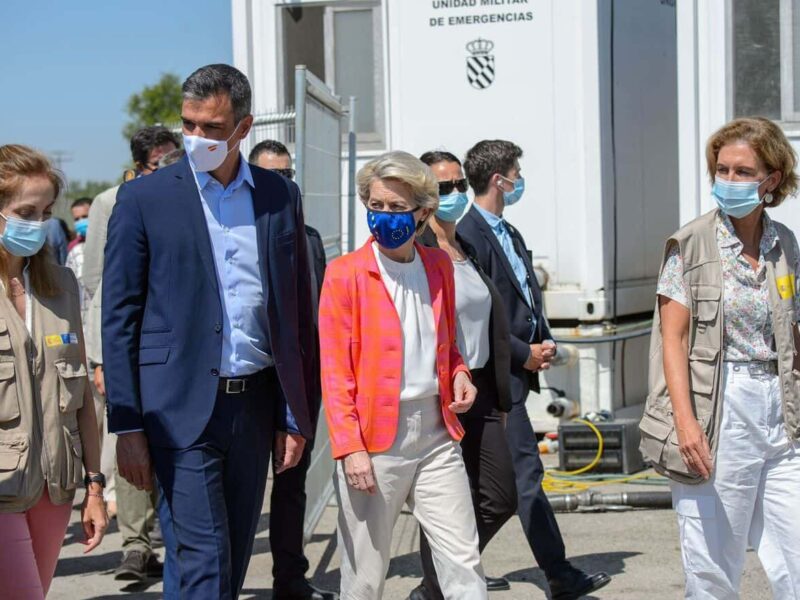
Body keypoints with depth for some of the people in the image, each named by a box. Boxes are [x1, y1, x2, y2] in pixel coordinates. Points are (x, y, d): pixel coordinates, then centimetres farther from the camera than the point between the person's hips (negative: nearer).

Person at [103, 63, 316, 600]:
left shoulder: (281, 196, 7)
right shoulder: (145, 198, -2)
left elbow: (297, 312, 10)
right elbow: (119, 319, -2)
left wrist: (295, 415, 7)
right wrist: (128, 426, -6)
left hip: (256, 405, 4)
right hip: (182, 408, -3)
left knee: (236, 555, 12)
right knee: (206, 556, -8)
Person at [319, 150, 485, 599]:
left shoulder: (439, 266, 10)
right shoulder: (346, 273, -4)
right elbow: (335, 371, -6)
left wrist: (458, 373, 3)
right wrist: (350, 447, -13)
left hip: (436, 431, 4)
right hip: (376, 437, -4)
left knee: (464, 562, 3)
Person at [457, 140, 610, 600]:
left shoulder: (510, 234, 17)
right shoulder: (470, 235, -14)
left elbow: (530, 296, 22)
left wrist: (545, 342, 4)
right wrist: (524, 354, -13)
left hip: (519, 369, 10)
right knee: (527, 474, -5)